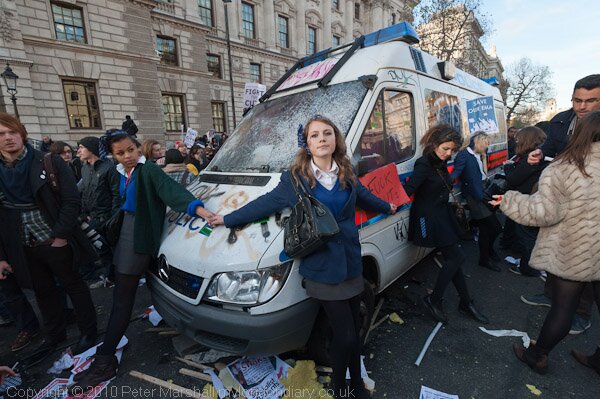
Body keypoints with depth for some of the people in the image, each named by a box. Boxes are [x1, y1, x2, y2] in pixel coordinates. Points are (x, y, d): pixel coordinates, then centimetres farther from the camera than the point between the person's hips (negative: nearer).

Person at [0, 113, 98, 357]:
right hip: (24, 249, 4)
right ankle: (55, 334, 40)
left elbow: (72, 201, -11)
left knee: (74, 286, 10)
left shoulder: (50, 163, -8)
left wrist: (61, 236, -15)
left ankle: (88, 333, 27)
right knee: (44, 292, 20)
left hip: (57, 243, -4)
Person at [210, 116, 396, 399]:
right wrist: (228, 219, 6)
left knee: (353, 330, 17)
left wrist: (387, 207, 40)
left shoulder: (347, 174, 4)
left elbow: (363, 196, 23)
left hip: (351, 262, 5)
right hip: (322, 268, -4)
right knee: (345, 336, 2)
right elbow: (265, 203, 0)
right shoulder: (295, 178, -8)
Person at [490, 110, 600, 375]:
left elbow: (544, 212, -21)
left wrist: (509, 201, -10)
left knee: (563, 306, 9)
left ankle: (537, 356, 27)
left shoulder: (563, 170, -18)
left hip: (572, 254, -4)